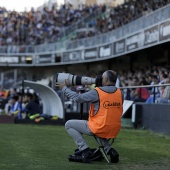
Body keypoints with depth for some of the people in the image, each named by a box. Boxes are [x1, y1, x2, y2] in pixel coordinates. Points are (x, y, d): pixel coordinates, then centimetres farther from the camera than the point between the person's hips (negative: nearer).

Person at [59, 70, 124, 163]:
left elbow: (78, 98, -7)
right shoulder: (120, 93, 2)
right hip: (114, 131, 6)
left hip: (99, 129, -6)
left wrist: (64, 88, 6)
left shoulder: (97, 92, -13)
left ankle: (84, 150, -1)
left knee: (69, 125, 10)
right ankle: (109, 150, 17)